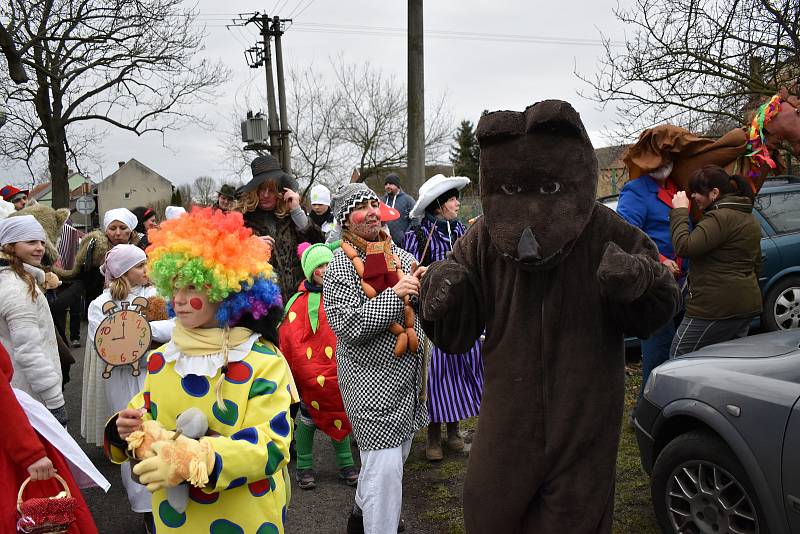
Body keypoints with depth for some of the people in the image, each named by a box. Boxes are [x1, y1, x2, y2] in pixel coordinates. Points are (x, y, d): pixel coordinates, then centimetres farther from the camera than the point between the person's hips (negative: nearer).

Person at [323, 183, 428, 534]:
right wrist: (394, 296, -26)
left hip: (407, 371, 7)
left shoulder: (398, 254, 7)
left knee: (398, 451, 21)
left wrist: (424, 283, -10)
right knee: (385, 465, -7)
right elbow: (348, 326, -19)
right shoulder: (340, 267, -11)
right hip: (371, 376, -7)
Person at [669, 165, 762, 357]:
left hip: (716, 308, -10)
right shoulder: (750, 219, 17)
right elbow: (757, 264, 25)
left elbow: (685, 247, -26)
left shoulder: (720, 217, -17)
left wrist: (679, 212, -14)